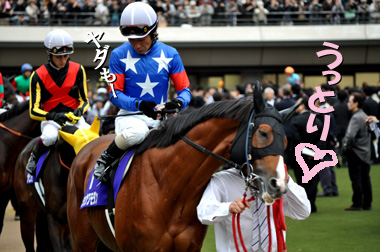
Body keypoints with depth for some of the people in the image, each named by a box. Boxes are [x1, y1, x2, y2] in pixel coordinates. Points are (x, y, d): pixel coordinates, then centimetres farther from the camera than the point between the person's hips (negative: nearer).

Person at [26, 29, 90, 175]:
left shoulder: (78, 70, 2)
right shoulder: (38, 75, -5)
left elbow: (84, 100, 8)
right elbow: (34, 111, -8)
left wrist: (80, 110, -17)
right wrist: (53, 116, -27)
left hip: (74, 116, 2)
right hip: (50, 118, -2)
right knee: (50, 136, -37)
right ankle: (34, 157, -4)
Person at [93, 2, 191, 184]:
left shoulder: (170, 54, 3)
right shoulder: (119, 55, -2)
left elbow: (184, 90, 4)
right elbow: (115, 95, -4)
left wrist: (178, 103, -21)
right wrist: (139, 104, -24)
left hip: (160, 117, 3)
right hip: (129, 115, -3)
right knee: (137, 131, -39)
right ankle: (105, 159, -12)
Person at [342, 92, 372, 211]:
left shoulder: (356, 118, -16)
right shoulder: (364, 116, 12)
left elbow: (350, 136, -27)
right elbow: (371, 133, 20)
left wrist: (345, 148, -12)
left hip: (356, 153, -9)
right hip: (365, 153, 9)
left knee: (356, 179, -3)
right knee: (365, 179, 10)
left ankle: (357, 204, -1)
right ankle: (367, 204, 14)